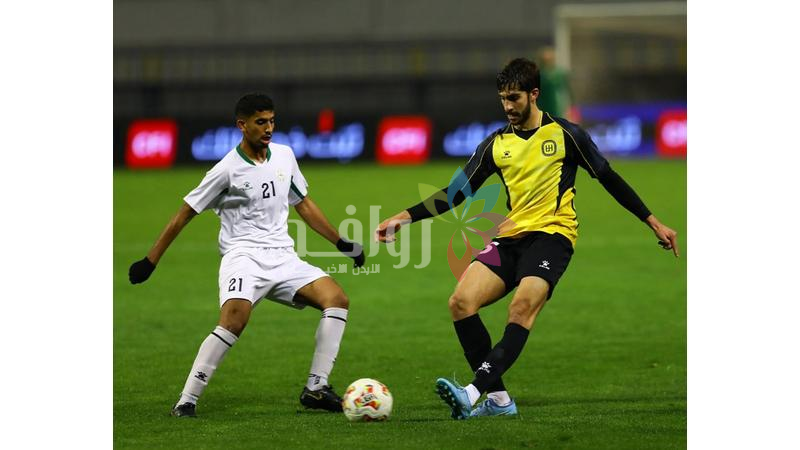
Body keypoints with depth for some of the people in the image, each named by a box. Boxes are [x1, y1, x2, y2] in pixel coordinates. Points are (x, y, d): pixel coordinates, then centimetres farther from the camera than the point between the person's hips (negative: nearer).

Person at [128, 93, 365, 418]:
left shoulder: (284, 156, 11)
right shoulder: (228, 169, -6)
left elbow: (303, 204, 25)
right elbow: (185, 214, 1)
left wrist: (341, 243, 24)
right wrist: (150, 262, 1)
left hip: (282, 257, 6)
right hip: (244, 256, -6)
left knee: (336, 298, -13)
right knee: (234, 319, -32)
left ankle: (315, 388, -9)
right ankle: (186, 401, -26)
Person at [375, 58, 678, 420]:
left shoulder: (564, 134, 2)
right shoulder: (496, 144, 13)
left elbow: (609, 179, 9)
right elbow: (457, 194, 14)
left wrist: (653, 222, 8)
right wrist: (407, 216, 2)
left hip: (552, 232, -5)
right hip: (511, 237, 5)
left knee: (521, 309, -28)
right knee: (461, 302, -14)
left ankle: (473, 394, -40)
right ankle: (498, 398, -8)